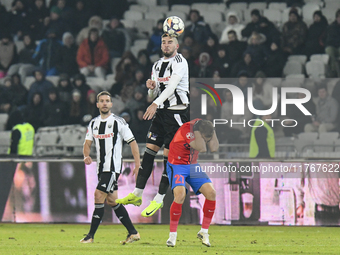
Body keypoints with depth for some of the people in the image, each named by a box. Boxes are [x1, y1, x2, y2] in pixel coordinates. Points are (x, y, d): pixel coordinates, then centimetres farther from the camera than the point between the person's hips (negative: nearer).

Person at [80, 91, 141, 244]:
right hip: (101, 167, 7)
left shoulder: (118, 122, -5)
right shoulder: (93, 124, 12)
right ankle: (133, 233, 15)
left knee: (99, 195, -14)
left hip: (113, 166, -7)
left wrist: (138, 164, -9)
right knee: (111, 200, 8)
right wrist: (86, 155, -10)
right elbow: (87, 143, 12)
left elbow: (132, 142, -3)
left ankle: (91, 235, -11)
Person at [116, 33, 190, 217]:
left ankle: (159, 199, 0)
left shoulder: (179, 62, -8)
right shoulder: (157, 65, 15)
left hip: (176, 113, -7)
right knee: (149, 150, 2)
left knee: (169, 154, -5)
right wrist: (151, 88, -4)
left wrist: (156, 104, -34)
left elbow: (172, 85, -23)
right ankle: (137, 194, 5)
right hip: (160, 113, 7)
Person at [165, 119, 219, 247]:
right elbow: (202, 148, -34)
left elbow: (214, 148, -11)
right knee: (180, 195, -29)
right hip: (177, 165, -6)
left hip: (193, 166, 6)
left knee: (211, 193, -11)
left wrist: (211, 128, -16)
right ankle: (172, 234, -12)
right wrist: (197, 129, -30)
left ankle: (204, 232, 4)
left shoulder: (203, 128, -6)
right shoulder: (186, 130, -27)